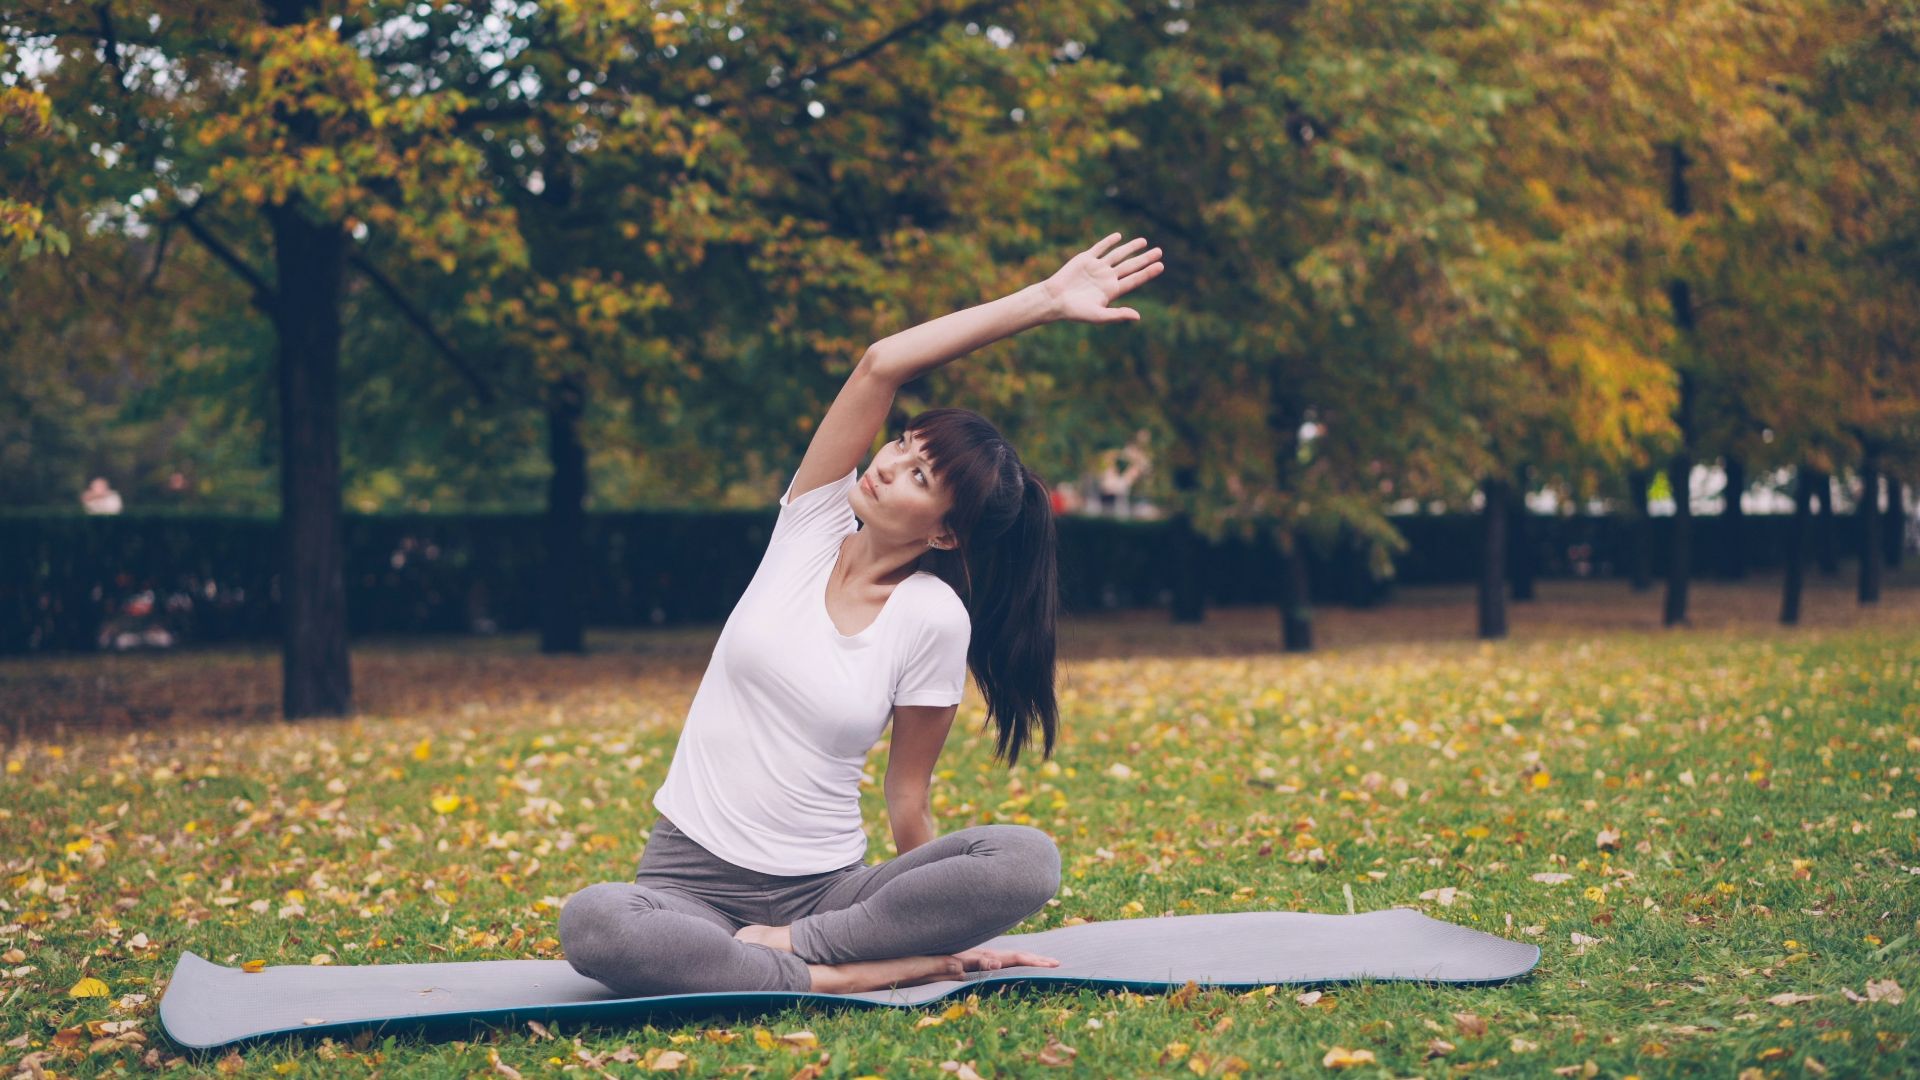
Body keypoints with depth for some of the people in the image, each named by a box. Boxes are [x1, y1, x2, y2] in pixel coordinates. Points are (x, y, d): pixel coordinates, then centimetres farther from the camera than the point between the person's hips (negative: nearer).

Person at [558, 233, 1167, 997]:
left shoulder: (933, 618, -7)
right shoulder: (812, 525, -1)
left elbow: (909, 801, 0)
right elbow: (881, 365, -13)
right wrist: (1042, 300, -14)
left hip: (825, 889, -1)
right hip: (691, 880, 1)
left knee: (1029, 859, -26)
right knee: (590, 922, -34)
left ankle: (793, 946, -23)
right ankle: (839, 978, -24)